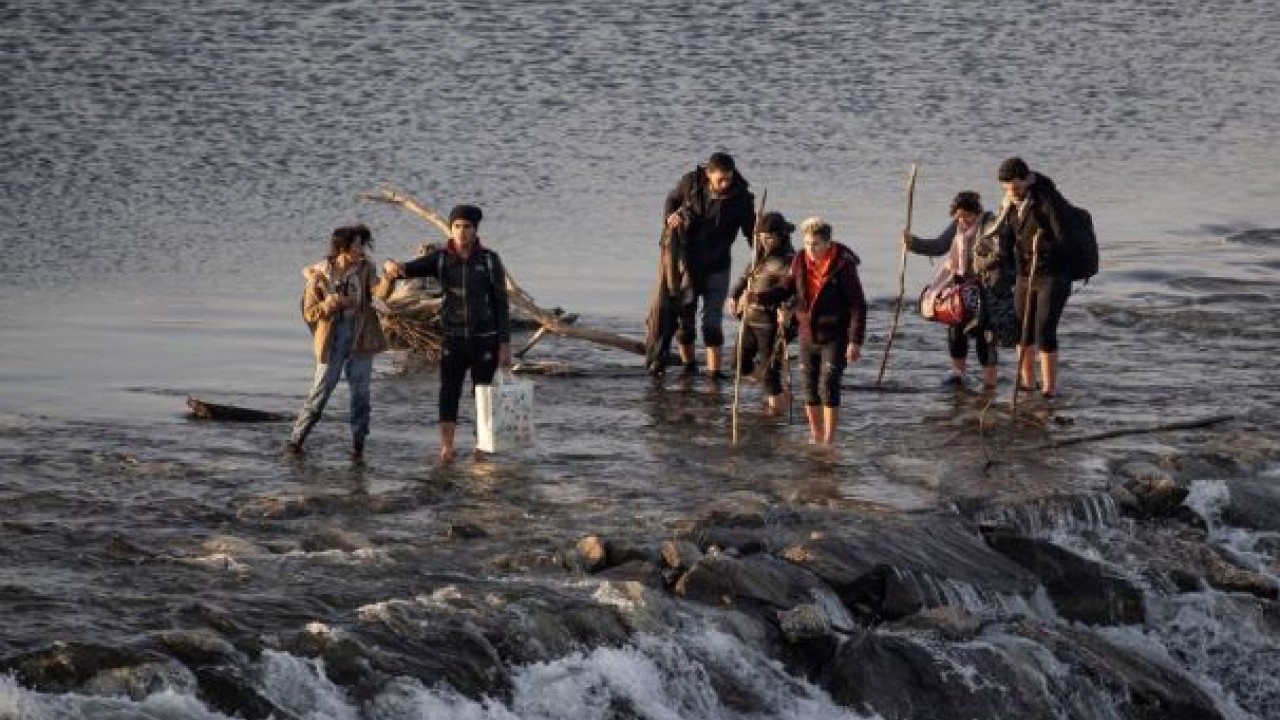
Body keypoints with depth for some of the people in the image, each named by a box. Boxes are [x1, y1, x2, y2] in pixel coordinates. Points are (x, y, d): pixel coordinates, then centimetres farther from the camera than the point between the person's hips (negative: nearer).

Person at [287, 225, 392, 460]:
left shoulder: (364, 269, 0)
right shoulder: (320, 274, -5)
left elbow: (380, 291, -18)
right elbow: (309, 313, -3)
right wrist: (328, 306, -22)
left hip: (360, 339, 2)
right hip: (332, 341, -2)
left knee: (360, 393, 2)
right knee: (320, 391, -3)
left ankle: (357, 446, 10)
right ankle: (295, 440, 7)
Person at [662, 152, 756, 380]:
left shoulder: (741, 198, -16)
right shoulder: (691, 183, -11)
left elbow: (752, 232, -11)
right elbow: (672, 199, 9)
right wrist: (670, 216, -12)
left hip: (717, 265, -2)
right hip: (685, 260, 2)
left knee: (713, 320, -6)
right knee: (683, 313, 8)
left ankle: (714, 370, -4)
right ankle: (688, 365, 24)